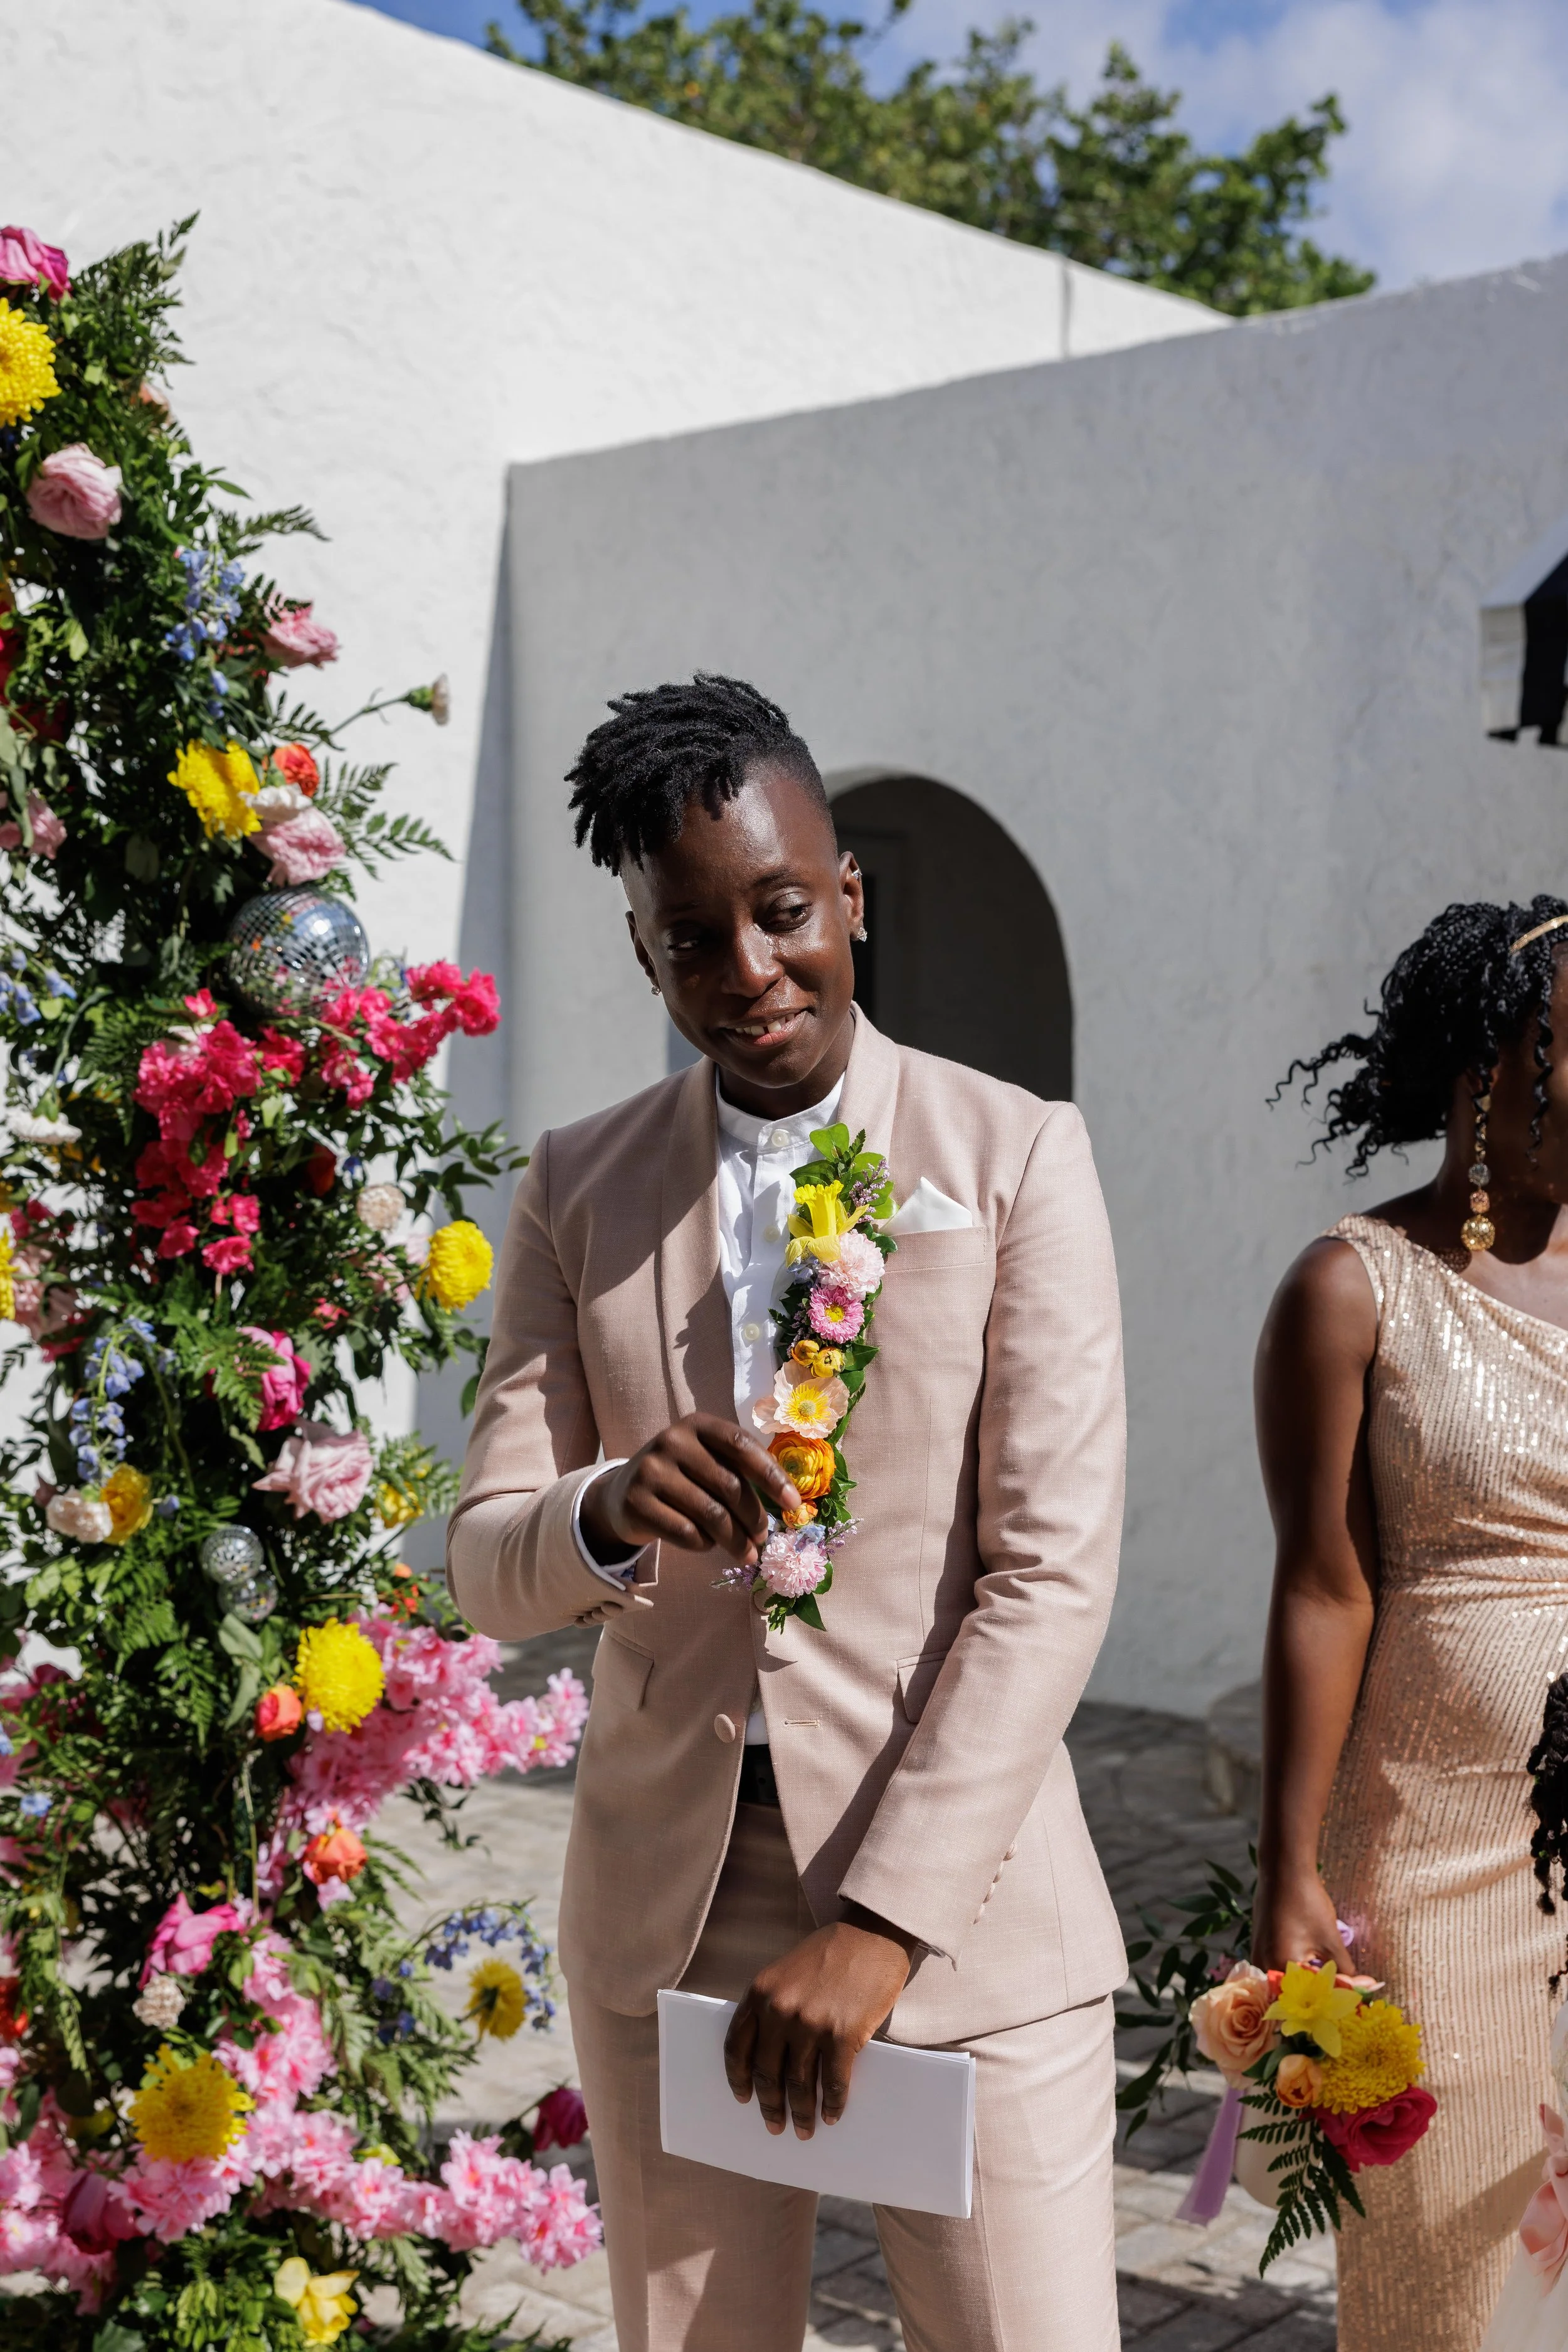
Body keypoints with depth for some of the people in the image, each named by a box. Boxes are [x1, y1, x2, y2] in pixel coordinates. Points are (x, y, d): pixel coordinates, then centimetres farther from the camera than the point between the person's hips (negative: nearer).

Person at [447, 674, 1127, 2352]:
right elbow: (483, 1568, 5)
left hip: (959, 1899, -2)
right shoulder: (576, 1189, 6)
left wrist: (884, 1924, -15)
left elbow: (1055, 1572, -8)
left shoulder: (1016, 1157, -2)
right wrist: (607, 1512, -19)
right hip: (664, 1902, 3)